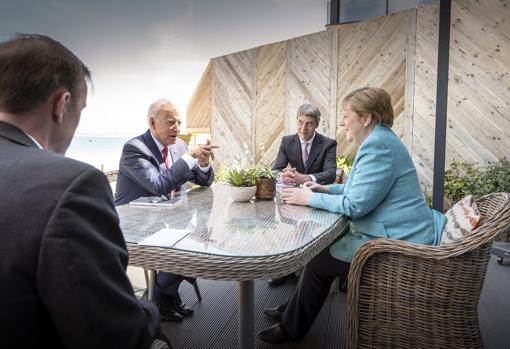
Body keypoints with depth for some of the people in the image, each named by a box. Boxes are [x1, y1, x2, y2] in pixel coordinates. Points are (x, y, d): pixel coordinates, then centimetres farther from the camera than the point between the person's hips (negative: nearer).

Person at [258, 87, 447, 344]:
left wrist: (310, 198, -12)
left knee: (318, 261, -2)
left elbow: (355, 205, -24)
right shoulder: (377, 140, 12)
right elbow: (365, 190, 20)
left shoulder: (378, 144, -21)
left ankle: (291, 329, 21)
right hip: (392, 234, 10)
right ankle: (291, 312, 27)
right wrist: (327, 189, 10)